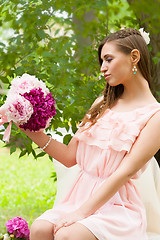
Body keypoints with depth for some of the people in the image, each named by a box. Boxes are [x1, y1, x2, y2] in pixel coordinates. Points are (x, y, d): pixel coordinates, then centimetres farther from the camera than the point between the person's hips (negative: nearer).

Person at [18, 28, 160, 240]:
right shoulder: (102, 104, 15)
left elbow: (125, 171, -14)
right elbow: (70, 156, 16)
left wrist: (82, 212, -20)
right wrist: (36, 134, 3)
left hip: (116, 203, -5)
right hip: (80, 194, 5)